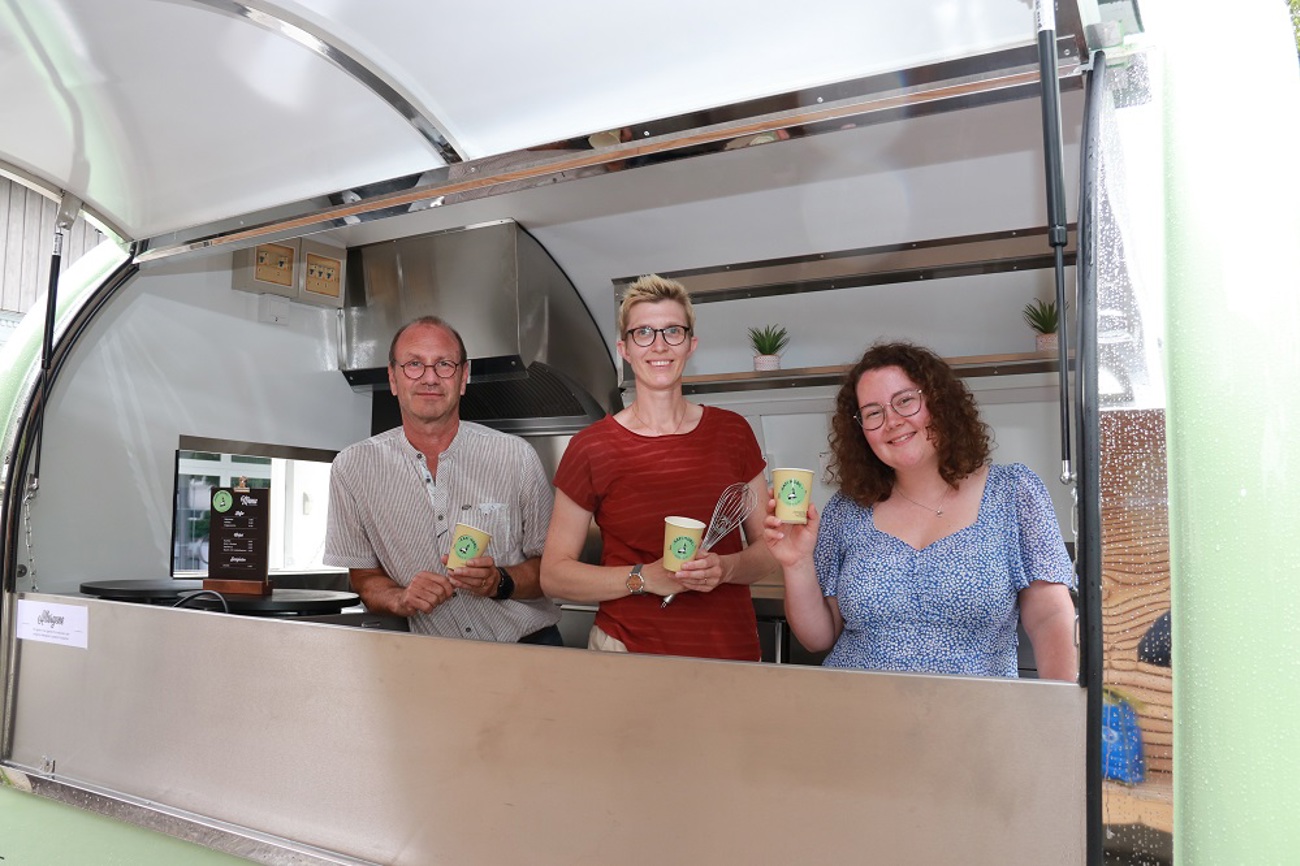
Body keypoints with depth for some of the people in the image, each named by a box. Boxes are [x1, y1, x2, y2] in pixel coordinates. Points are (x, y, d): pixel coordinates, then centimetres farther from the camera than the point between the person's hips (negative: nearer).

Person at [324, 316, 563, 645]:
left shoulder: (516, 457, -2)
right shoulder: (353, 468, 2)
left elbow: (549, 566, 5)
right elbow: (365, 578, 10)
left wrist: (500, 582, -14)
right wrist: (401, 599, -10)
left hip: (529, 647, 0)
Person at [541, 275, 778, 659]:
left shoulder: (732, 432, 1)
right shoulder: (591, 448, -6)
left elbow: (769, 549, 7)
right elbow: (554, 575, -4)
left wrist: (724, 568, -14)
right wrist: (644, 578, -17)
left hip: (732, 652, 2)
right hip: (628, 649, -2)